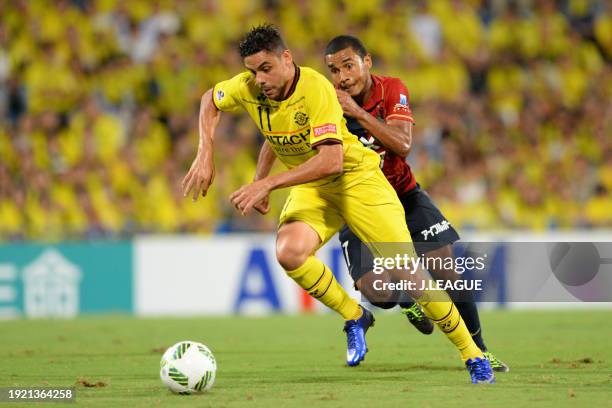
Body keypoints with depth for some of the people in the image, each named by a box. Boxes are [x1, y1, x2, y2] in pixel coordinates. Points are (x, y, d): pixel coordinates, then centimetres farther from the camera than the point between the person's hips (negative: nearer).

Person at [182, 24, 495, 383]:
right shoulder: (248, 88, -13)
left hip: (358, 177, -4)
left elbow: (331, 160, -37)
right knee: (288, 252, -28)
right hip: (309, 189, 4)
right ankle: (355, 318, -4)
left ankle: (474, 356, 8)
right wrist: (205, 155, -4)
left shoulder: (316, 88, -29)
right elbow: (210, 101, 10)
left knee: (409, 273, -8)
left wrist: (267, 183, -39)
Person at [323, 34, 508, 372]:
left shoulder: (392, 91, -14)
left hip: (402, 194, 1)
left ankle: (477, 350, 12)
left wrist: (358, 113, -36)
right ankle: (408, 299, 22)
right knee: (376, 293, -17)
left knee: (447, 272, -7)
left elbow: (402, 145, -29)